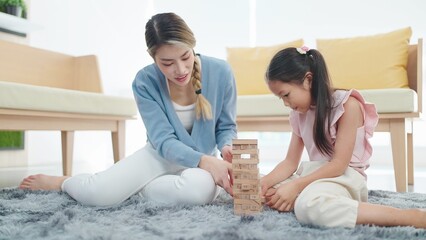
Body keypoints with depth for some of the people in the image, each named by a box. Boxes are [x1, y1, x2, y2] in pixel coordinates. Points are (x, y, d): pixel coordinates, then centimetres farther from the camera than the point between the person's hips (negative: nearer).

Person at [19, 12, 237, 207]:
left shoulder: (220, 71, -17)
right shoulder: (145, 82, -18)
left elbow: (226, 127, -4)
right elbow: (163, 141, -21)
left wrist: (226, 148, -27)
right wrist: (205, 161, -37)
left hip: (204, 160, 1)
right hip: (161, 154, 0)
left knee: (200, 189, -39)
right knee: (95, 193, -23)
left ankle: (134, 187, -9)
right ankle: (61, 182, 16)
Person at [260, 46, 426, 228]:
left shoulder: (347, 104, -13)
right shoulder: (299, 114, 10)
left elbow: (339, 165, -17)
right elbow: (290, 162, 8)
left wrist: (296, 186, -22)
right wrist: (266, 181, -11)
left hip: (344, 177, -7)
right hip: (313, 176, 8)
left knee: (308, 206, -41)